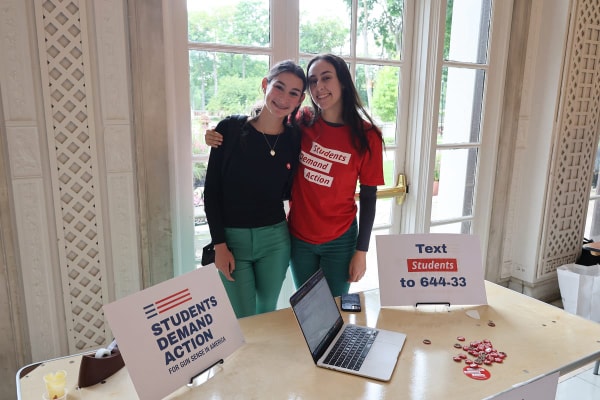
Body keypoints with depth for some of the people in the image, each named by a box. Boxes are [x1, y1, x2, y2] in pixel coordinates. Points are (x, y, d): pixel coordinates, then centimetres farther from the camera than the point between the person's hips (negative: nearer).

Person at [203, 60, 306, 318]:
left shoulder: (294, 138, -2)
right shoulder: (230, 128, -9)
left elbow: (287, 190, 6)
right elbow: (211, 191, -6)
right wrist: (219, 245, -8)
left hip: (275, 239, 3)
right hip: (232, 238, -2)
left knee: (267, 313, 18)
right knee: (244, 321, 4)